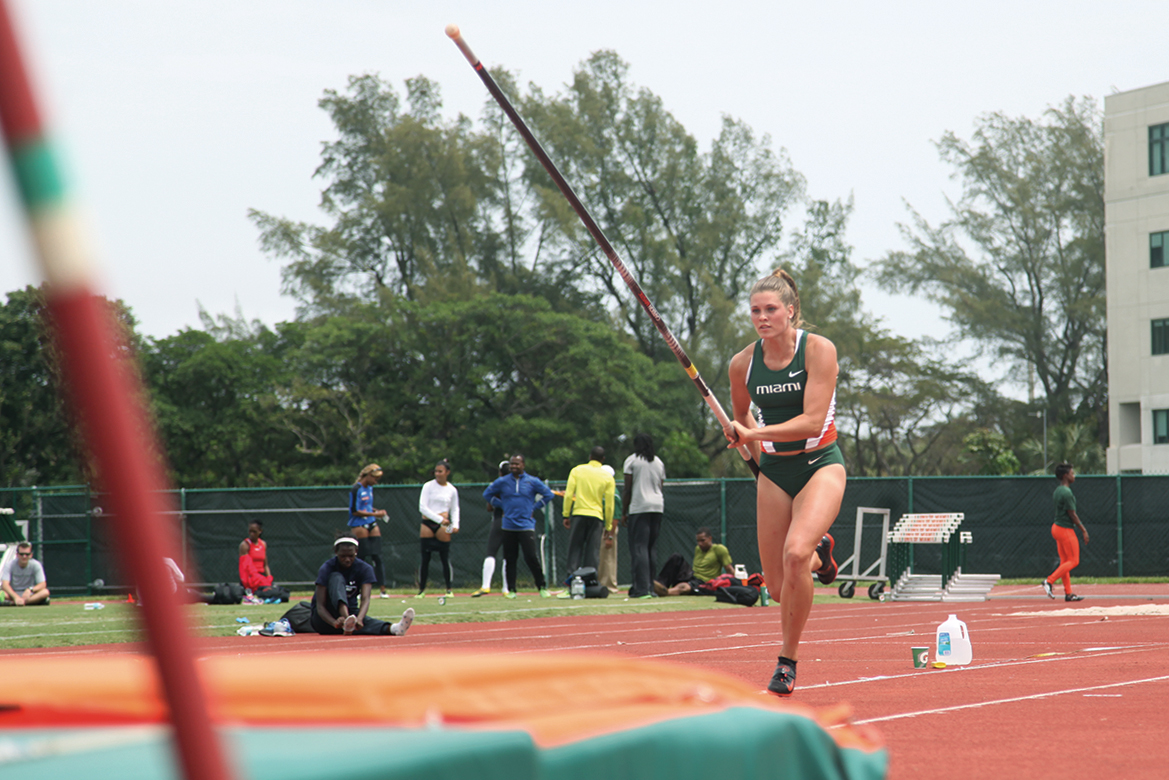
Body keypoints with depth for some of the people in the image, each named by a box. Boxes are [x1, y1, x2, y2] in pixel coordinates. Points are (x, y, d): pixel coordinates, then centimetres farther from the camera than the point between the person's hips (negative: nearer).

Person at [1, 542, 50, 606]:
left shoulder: (36, 565, -7)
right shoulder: (9, 564, -10)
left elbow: (43, 584, -13)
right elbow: (5, 584, -22)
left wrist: (30, 589, -34)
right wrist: (16, 597, -39)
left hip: (28, 594, 2)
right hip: (12, 594, -2)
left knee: (45, 592, -31)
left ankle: (12, 603, -38)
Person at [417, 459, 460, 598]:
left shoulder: (452, 490, 7)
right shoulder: (428, 486, 1)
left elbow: (455, 509, 14)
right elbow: (422, 507, -6)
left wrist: (455, 525, -4)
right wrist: (439, 519, -14)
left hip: (443, 526, 0)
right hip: (427, 524, 0)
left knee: (445, 558, -2)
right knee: (425, 559, 1)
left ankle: (449, 589, 9)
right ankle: (421, 589, 9)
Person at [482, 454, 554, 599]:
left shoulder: (533, 481, 3)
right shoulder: (502, 482, 7)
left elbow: (548, 494, 9)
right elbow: (487, 494, 17)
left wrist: (534, 507, 3)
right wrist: (501, 505, 8)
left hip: (526, 526, -2)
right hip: (508, 526, 2)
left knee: (531, 557, -12)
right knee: (509, 559, 3)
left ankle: (542, 587, -1)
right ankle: (511, 590, 11)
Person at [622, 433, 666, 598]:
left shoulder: (631, 460, 1)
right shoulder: (659, 462, 17)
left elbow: (628, 490, -2)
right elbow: (660, 487, 17)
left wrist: (624, 513, 2)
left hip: (639, 507, -5)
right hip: (658, 507, 5)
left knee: (638, 547, -7)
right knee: (652, 548, 10)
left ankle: (642, 589, -14)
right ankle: (650, 587, 9)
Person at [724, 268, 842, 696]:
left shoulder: (819, 350, -13)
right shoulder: (743, 364, -2)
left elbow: (812, 421, -22)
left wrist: (755, 434, -27)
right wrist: (756, 450, 14)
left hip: (820, 464, -4)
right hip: (773, 471, 4)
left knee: (795, 553, -28)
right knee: (777, 583, 3)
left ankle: (788, 661, -13)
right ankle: (819, 556, 40)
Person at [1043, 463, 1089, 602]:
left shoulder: (1057, 491, 11)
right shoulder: (1066, 492, -18)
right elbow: (1072, 514, -17)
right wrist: (1083, 530, -9)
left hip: (1057, 527, 10)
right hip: (1066, 530, -10)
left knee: (1065, 561, 10)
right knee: (1073, 561, -4)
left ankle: (1068, 593, 11)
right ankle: (1049, 581, -10)